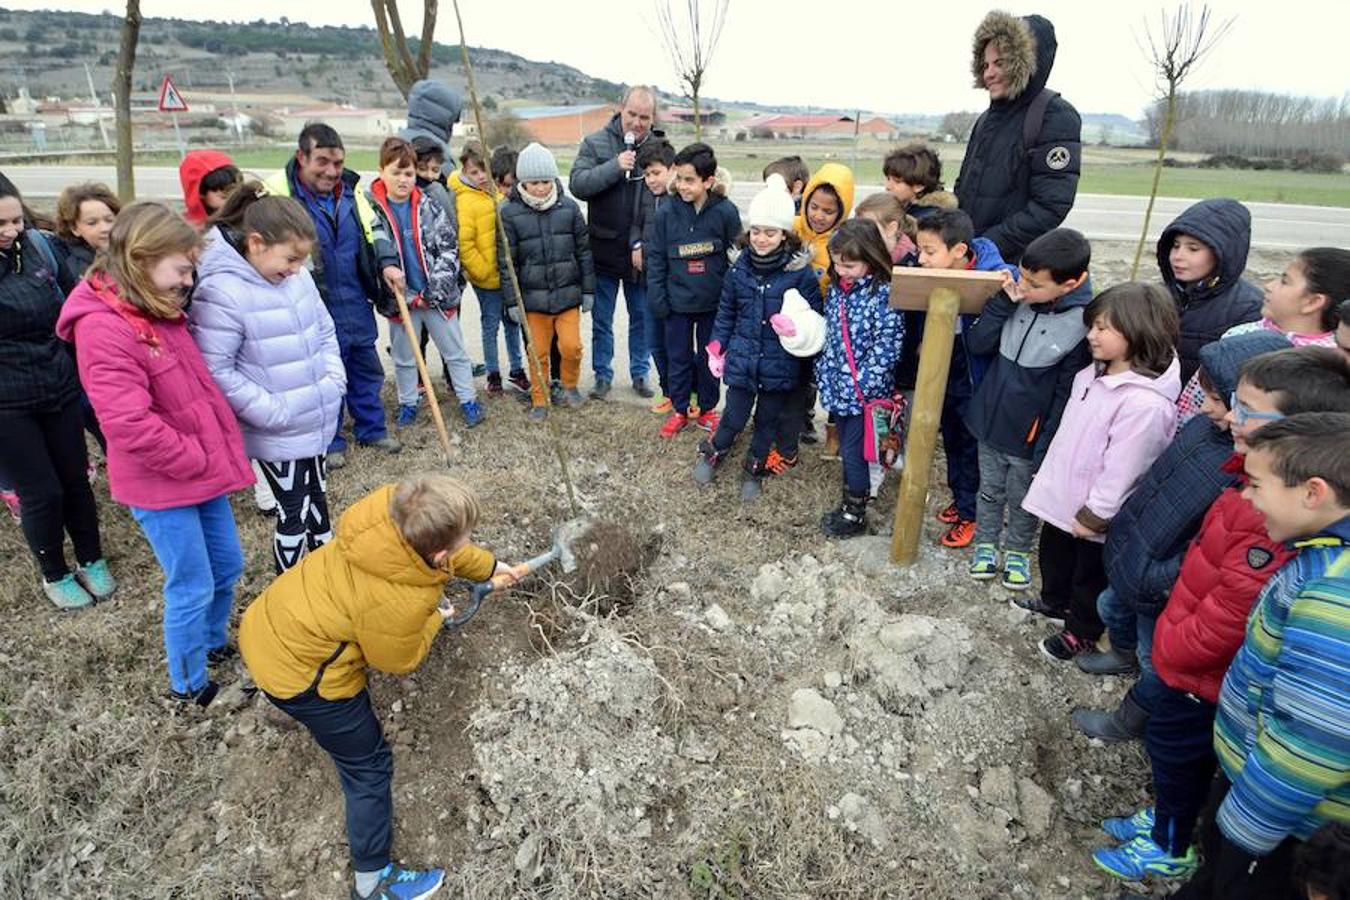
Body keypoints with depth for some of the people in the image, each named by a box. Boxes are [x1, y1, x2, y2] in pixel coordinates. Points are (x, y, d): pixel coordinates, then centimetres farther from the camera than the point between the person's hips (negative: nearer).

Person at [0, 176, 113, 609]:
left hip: (59, 388, 4)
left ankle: (91, 562, 31)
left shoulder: (38, 246, -1)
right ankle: (55, 576, 27)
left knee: (75, 479, 12)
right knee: (41, 492, 5)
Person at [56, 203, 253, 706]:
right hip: (161, 486, -8)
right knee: (192, 590, 5)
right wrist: (201, 461, -18)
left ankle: (213, 645, 44)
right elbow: (131, 426, -28)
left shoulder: (161, 313, 6)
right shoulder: (103, 328, -22)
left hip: (204, 472, 8)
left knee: (228, 566, 20)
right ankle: (189, 686, 27)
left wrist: (224, 447, 7)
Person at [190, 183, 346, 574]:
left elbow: (325, 331, 13)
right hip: (277, 434, -7)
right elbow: (216, 371, -21)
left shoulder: (297, 277, 1)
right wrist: (275, 412, -21)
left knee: (316, 500, 23)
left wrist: (335, 380, 1)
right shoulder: (221, 293, -21)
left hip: (315, 420, 7)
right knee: (294, 513, 4)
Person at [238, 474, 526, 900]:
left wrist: (489, 566, 18)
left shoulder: (391, 505, -18)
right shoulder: (400, 603, -37)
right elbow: (397, 661, -14)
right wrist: (435, 619, 1)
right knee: (369, 767, 9)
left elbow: (445, 550, 6)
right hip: (297, 673, -8)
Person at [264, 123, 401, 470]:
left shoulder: (349, 188, 2)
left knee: (366, 369, 17)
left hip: (357, 304, 5)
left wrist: (387, 263, -8)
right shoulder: (279, 193, -15)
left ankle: (372, 429, 36)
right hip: (315, 309, -5)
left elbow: (373, 229, 10)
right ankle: (329, 442, 27)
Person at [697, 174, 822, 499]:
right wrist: (716, 350, 6)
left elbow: (815, 317, -3)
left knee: (768, 420, 15)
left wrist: (797, 327, -23)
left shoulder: (801, 272, -11)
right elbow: (725, 313, 9)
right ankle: (714, 452, 40)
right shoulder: (739, 268, -2)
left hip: (779, 364, -1)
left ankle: (755, 469, 37)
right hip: (741, 358, 2)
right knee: (734, 417, 11)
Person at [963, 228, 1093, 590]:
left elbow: (1067, 395, -16)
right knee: (990, 490, 22)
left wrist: (1047, 449, -15)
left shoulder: (1084, 324, -21)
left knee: (1022, 500, 18)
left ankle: (1017, 552, 41)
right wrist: (1003, 302, -17)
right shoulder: (1018, 298, -10)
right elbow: (977, 344, -5)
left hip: (1029, 437, -4)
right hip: (990, 422, 4)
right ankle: (985, 544, 42)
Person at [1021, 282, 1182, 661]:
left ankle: (1081, 631, 38)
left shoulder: (1145, 403, -31)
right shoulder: (1095, 373, -2)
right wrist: (1048, 476, 15)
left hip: (1091, 514, -8)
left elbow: (1121, 470, -26)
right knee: (1053, 554, 28)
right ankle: (1055, 601, 53)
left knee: (1090, 574, 16)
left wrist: (1093, 516, -18)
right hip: (1061, 496, 8)